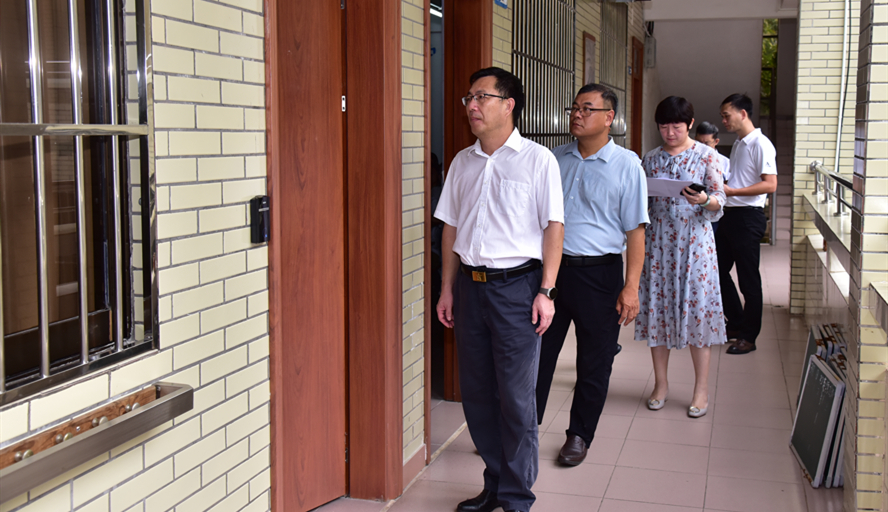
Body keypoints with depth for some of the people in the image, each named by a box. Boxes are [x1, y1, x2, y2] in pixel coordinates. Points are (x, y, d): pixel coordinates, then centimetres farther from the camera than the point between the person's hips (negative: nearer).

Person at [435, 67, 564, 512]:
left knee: (516, 397, -1)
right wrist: (448, 288, 13)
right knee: (476, 393, 10)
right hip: (470, 285, 5)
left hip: (515, 285, -5)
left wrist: (546, 291, -10)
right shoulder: (462, 162, 11)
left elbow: (553, 227, -5)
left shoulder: (537, 160, -3)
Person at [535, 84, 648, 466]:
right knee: (538, 352, 8)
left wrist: (631, 287, -12)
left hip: (599, 274, -3)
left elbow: (635, 230, -6)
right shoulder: (556, 159, 8)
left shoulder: (626, 165, -4)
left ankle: (579, 435, 25)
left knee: (594, 363, 8)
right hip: (551, 267, 3)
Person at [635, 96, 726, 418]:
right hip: (658, 239, 3)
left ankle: (702, 388, 7)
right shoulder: (651, 159, 10)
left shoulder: (706, 156, 1)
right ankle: (661, 383, 18)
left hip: (693, 238, -3)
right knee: (657, 305, 4)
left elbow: (720, 199, -3)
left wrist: (704, 200, -24)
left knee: (696, 305, -4)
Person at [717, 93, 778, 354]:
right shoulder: (737, 144, 15)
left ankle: (749, 337, 9)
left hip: (748, 217, -9)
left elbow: (770, 184, -21)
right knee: (718, 271, 13)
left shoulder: (760, 144, -13)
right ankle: (736, 323, 27)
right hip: (730, 214, 9)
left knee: (748, 279, -1)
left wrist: (732, 191, -22)